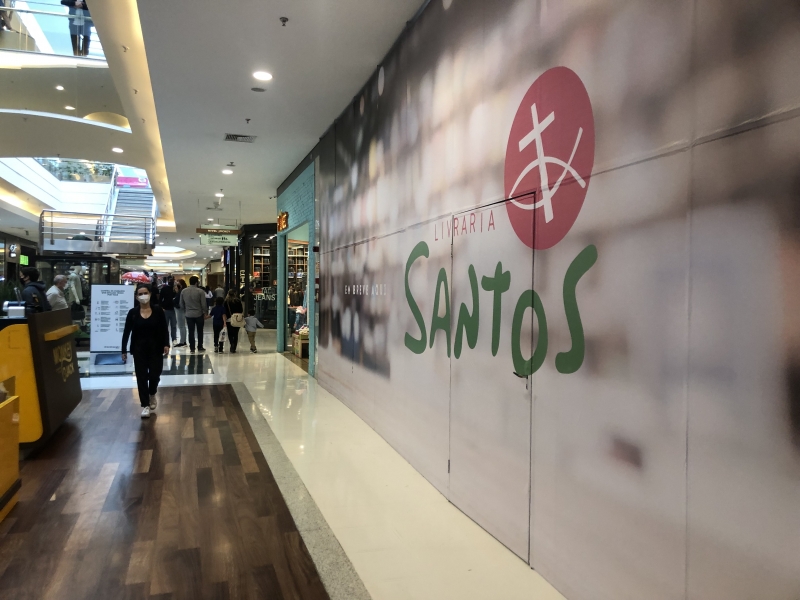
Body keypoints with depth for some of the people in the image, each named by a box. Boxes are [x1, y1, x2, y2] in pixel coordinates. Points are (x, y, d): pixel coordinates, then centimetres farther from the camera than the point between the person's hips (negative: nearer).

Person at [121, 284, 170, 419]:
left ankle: (152, 395, 35)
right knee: (141, 377, 1)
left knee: (154, 375, 2)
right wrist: (124, 350, 0)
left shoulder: (158, 311, -3)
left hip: (156, 348, 0)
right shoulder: (133, 312, -2)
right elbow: (126, 332, 2)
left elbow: (164, 330, 0)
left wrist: (166, 344, -12)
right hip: (139, 349, 0)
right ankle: (145, 405, 10)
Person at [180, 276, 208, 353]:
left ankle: (192, 348, 9)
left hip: (189, 315, 2)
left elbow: (181, 304, 5)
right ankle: (200, 347, 17)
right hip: (199, 314, -2)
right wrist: (205, 312, 2)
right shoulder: (200, 291, -13)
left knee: (191, 332, 7)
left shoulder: (183, 291, -1)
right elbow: (203, 304, -12)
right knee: (200, 331, 12)